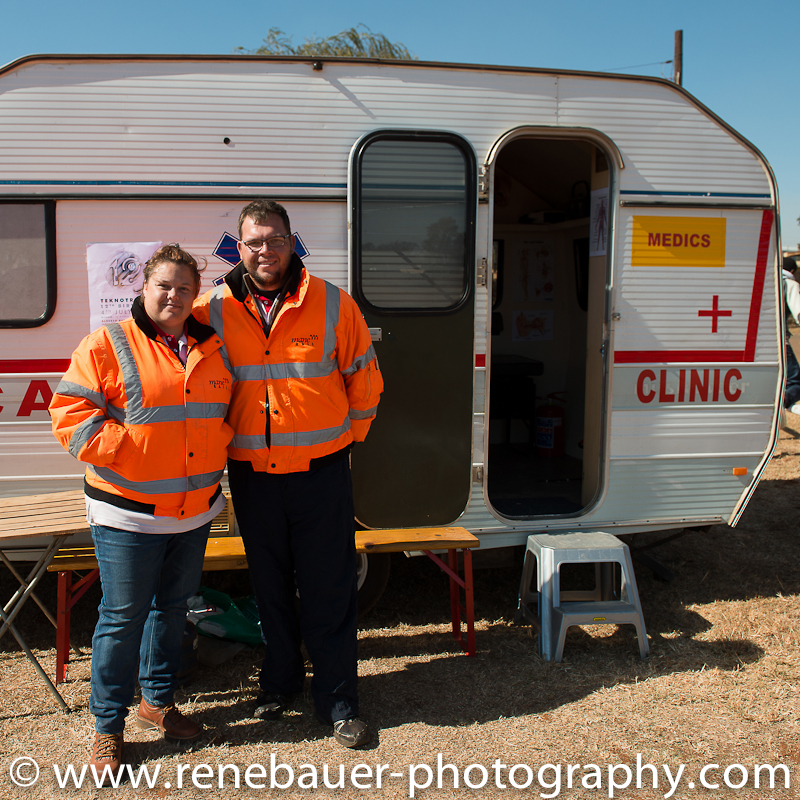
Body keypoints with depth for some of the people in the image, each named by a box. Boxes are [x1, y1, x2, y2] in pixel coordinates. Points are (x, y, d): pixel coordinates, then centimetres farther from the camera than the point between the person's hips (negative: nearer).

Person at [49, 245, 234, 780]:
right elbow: (70, 413, -11)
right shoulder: (109, 345, -8)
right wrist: (123, 450, -18)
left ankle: (158, 700, 37)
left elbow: (226, 410, 22)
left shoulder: (213, 349, 8)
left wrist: (218, 446, 5)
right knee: (123, 615, 2)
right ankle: (108, 726, 19)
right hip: (128, 513, -5)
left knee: (173, 606, 18)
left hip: (196, 509, 6)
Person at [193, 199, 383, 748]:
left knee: (329, 589, 4)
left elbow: (364, 378, 7)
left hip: (321, 471, -2)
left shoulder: (332, 303, -4)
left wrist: (348, 435, 8)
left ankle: (338, 699, 19)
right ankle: (280, 681, 36)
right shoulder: (213, 310, -1)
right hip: (251, 472, 2)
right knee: (270, 585, 16)